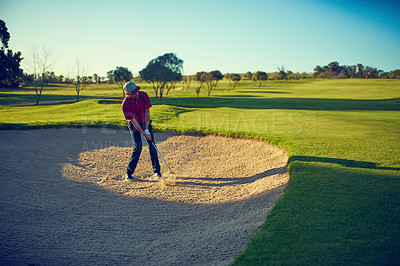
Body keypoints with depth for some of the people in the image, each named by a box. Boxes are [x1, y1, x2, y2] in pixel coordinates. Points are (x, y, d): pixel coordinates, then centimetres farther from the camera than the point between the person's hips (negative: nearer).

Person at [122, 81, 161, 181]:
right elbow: (133, 121, -23)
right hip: (134, 124, -3)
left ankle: (156, 171, 10)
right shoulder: (125, 104, -26)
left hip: (145, 122, 4)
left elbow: (147, 112, -13)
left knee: (152, 145, -1)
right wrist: (143, 133, -26)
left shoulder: (143, 95, -17)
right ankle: (128, 174, -4)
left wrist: (146, 129, -17)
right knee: (137, 147, -14)